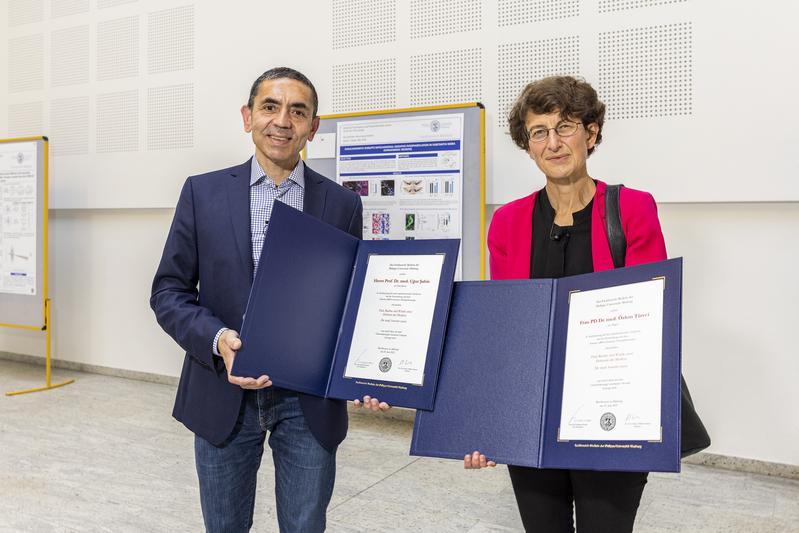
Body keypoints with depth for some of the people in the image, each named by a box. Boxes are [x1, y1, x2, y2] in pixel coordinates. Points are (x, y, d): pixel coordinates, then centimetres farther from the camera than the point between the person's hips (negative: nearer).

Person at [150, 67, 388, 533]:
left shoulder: (342, 204, 1)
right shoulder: (203, 192, 1)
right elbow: (168, 292, 1)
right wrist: (218, 340, -17)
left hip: (309, 401, 0)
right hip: (224, 394, 1)